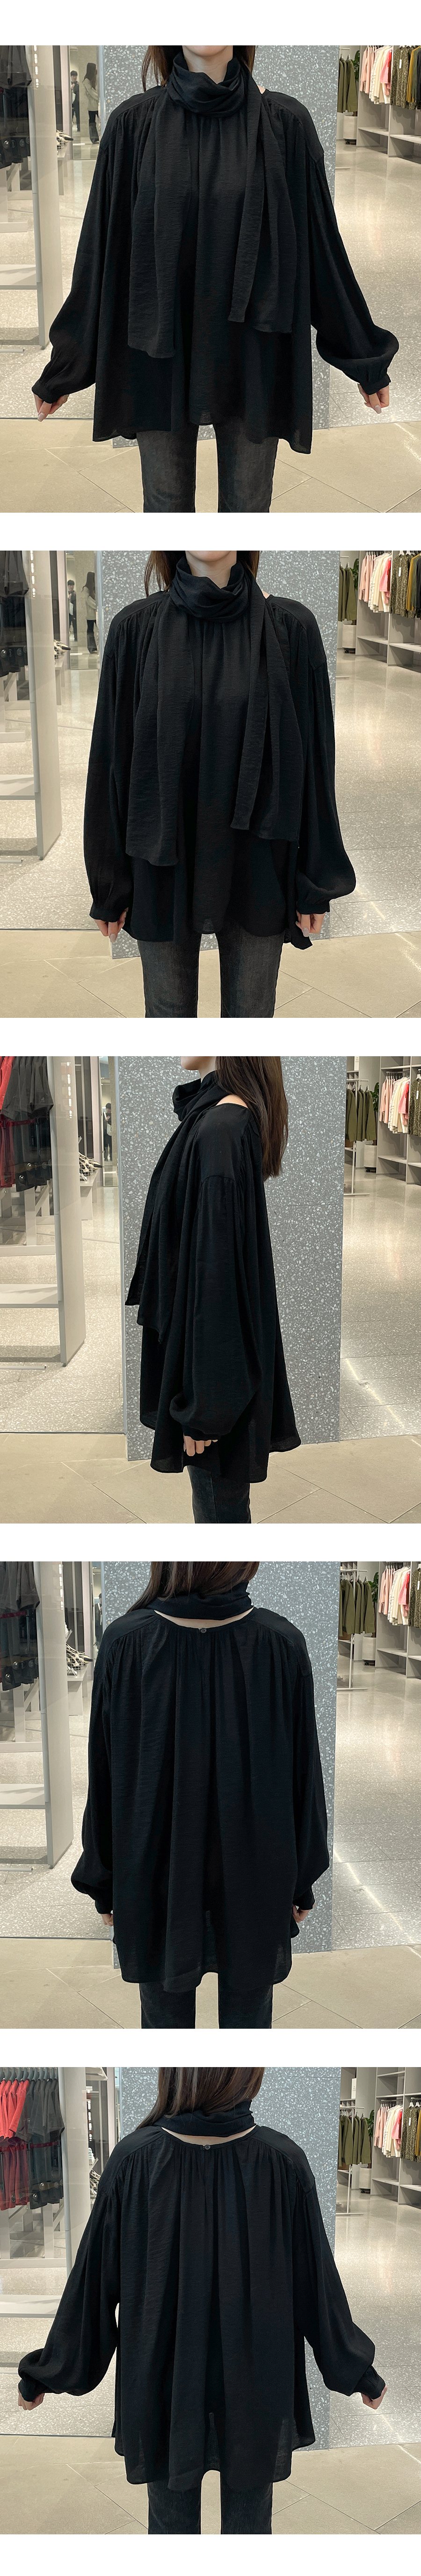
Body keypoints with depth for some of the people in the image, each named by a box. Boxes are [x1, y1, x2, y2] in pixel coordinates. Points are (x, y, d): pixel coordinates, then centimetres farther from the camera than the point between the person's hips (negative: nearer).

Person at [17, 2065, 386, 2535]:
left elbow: (94, 2280, -8)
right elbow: (317, 2282, -7)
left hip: (162, 2387, 0)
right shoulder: (284, 2162, -18)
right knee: (249, 2521, 17)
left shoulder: (133, 2161, -19)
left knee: (171, 2519, 18)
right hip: (256, 2393, 0)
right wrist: (357, 2373, 9)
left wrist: (47, 2374, 7)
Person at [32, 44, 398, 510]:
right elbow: (100, 246, 2)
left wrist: (365, 358, 7)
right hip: (162, 350, 1)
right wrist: (65, 368, 6)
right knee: (167, 504, 9)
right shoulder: (134, 124, -3)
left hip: (253, 348, 0)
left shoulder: (284, 123, -4)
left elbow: (322, 243, 2)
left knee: (248, 503, 8)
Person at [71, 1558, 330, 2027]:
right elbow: (305, 1775, -8)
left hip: (155, 1878, 0)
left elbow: (104, 1779, -10)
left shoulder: (125, 1644, -21)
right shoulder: (284, 1646, -19)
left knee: (166, 2017, 19)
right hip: (257, 1878, 0)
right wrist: (302, 1881, 8)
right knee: (248, 2019, 18)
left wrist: (103, 1884, 6)